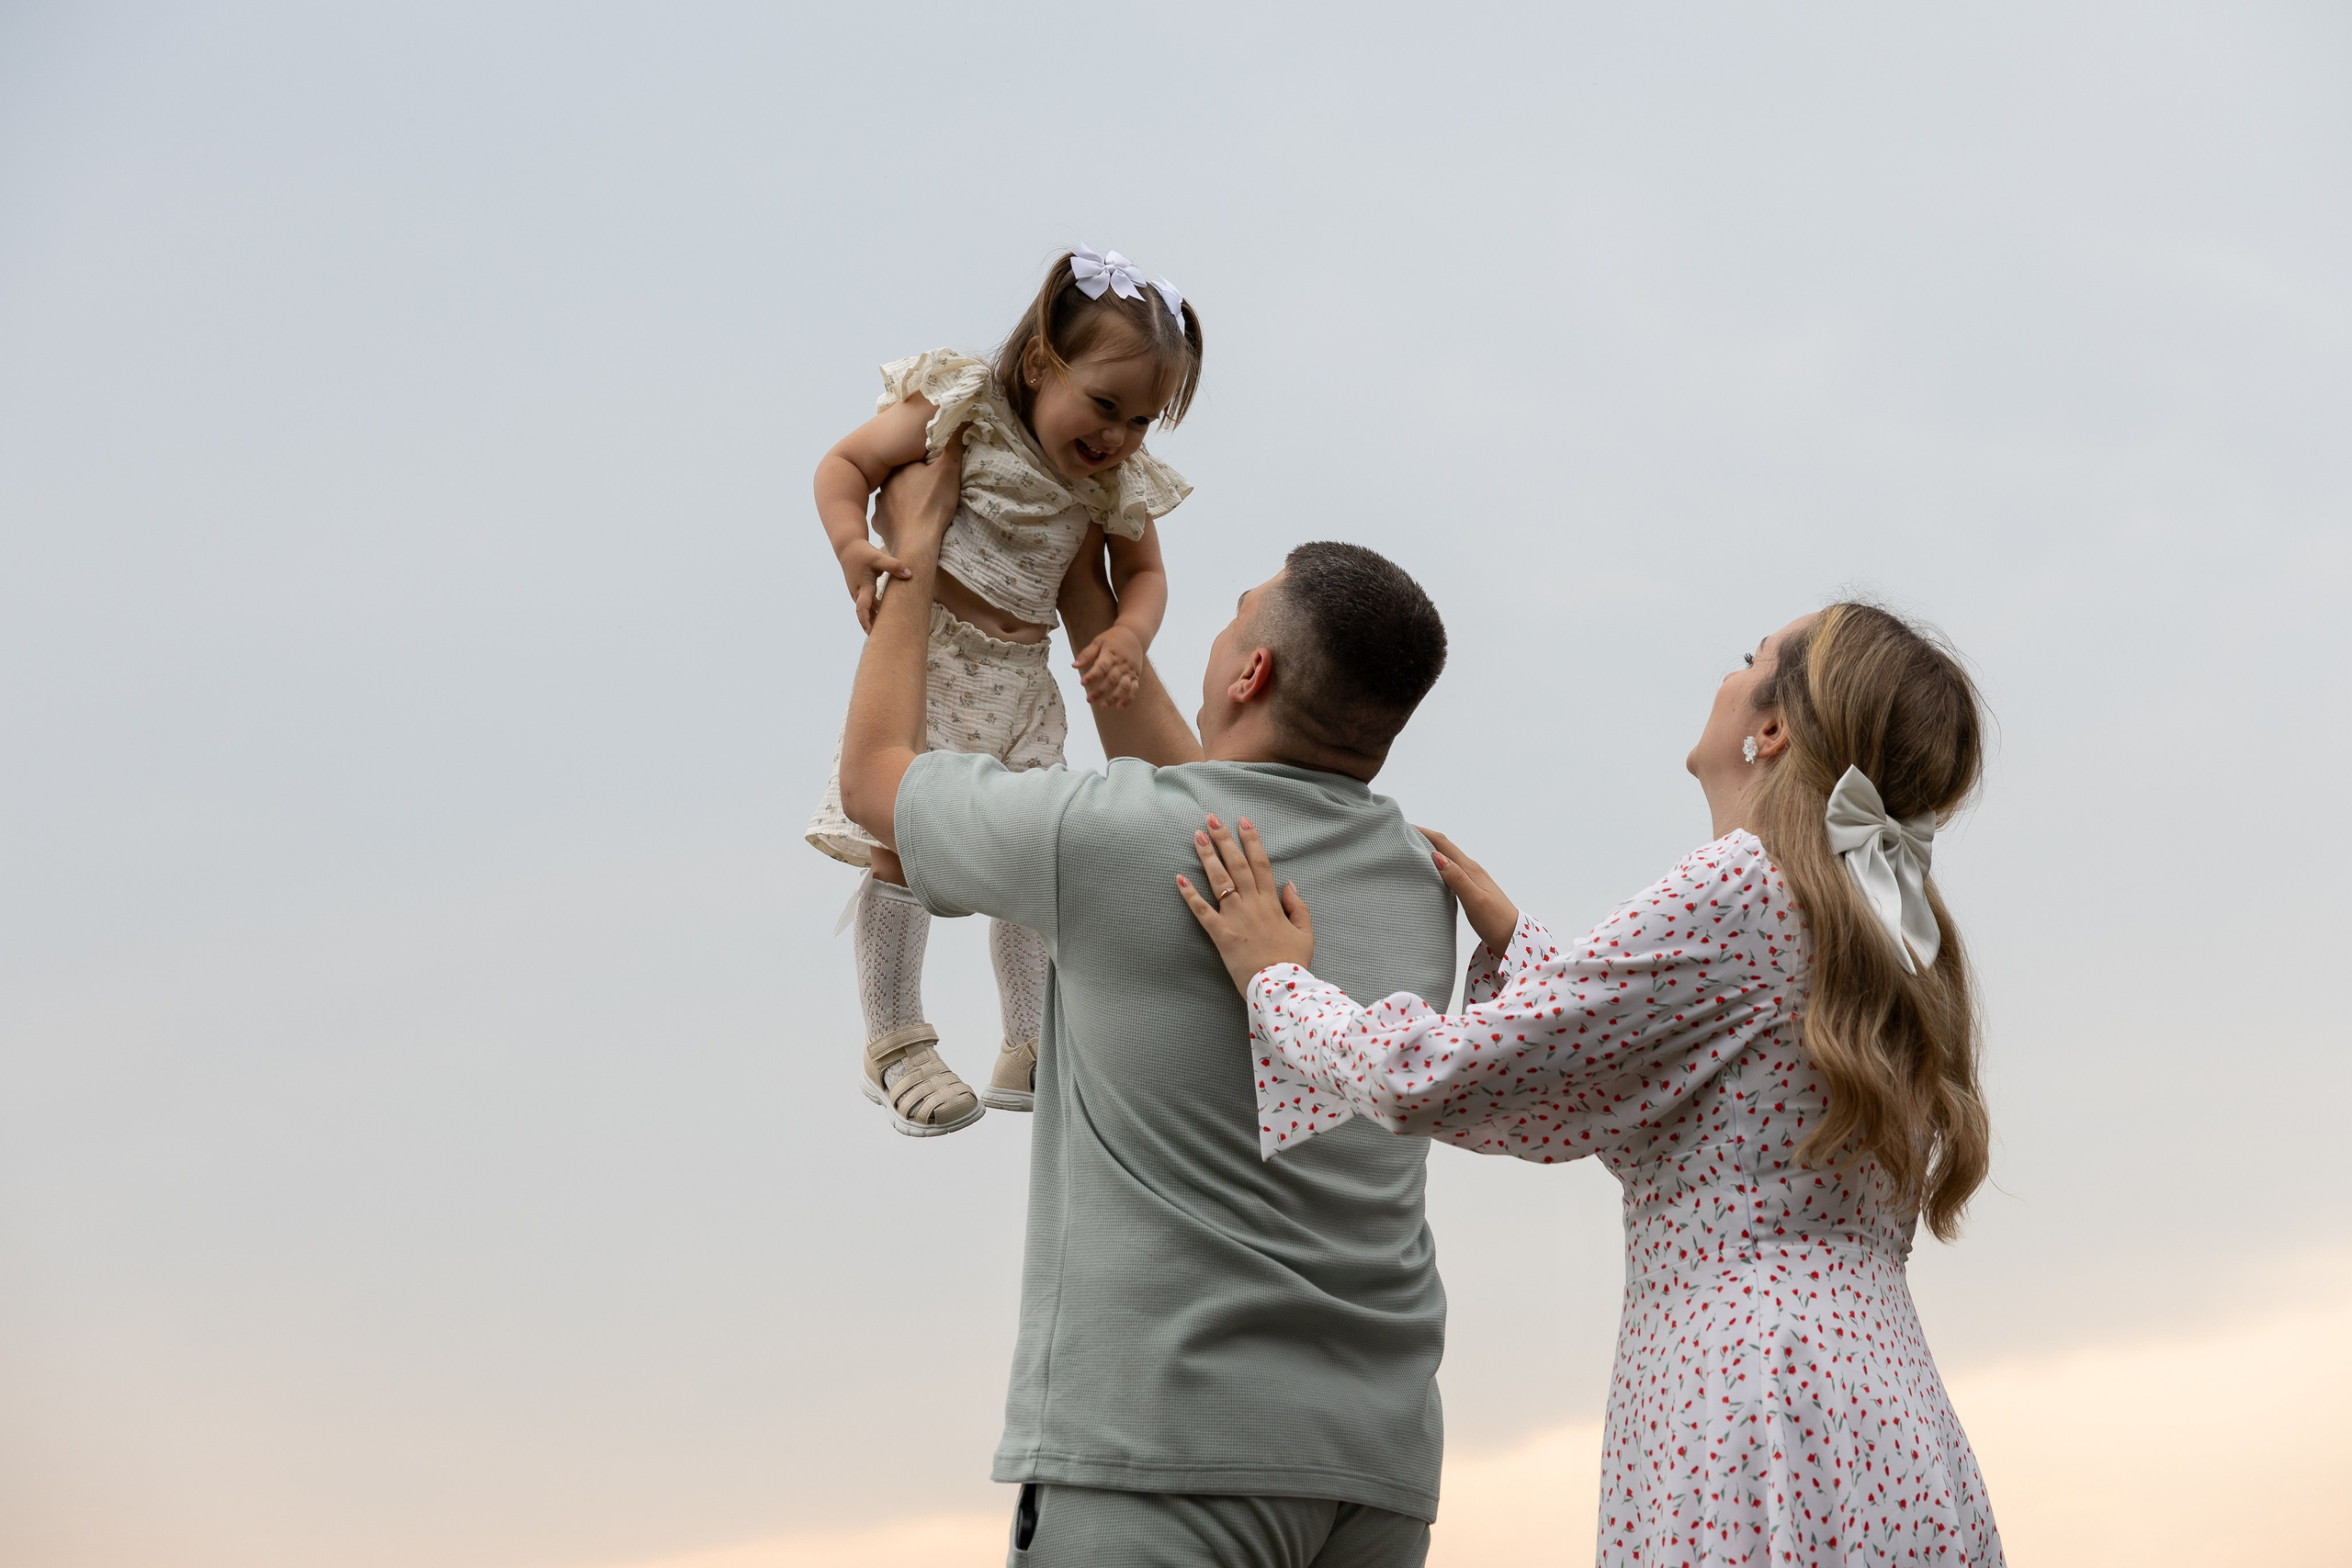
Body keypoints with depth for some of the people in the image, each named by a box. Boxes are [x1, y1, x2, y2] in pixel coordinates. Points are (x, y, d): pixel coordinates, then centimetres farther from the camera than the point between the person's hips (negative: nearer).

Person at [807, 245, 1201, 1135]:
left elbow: (1143, 574, 11)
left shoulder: (1117, 485, 0)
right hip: (926, 653, -5)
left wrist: (1129, 636, -11)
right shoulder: (961, 412, -13)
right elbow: (846, 464, -8)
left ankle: (1029, 1052, 21)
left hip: (1019, 678, 5)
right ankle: (894, 1046, 4)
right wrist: (852, 548, -26)